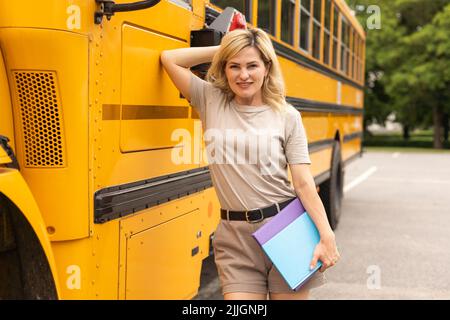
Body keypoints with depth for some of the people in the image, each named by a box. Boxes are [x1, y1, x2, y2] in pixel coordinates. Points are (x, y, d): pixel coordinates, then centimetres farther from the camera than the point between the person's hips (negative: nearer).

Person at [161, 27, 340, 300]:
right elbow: (170, 58, -1)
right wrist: (221, 50, 2)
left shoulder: (287, 115, 0)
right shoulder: (211, 102, 4)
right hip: (236, 236, 1)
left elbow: (304, 183, -3)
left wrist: (326, 236, -10)